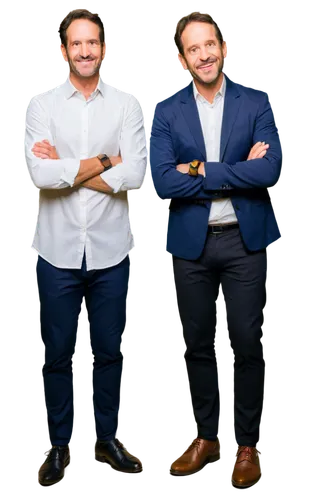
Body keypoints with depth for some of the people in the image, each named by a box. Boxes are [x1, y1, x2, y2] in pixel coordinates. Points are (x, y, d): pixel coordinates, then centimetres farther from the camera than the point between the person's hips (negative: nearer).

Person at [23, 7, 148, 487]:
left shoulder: (128, 104, 1)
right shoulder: (42, 104, 0)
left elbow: (134, 175, -12)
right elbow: (39, 174, -14)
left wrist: (66, 168, -13)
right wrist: (101, 163, -10)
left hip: (110, 249, 1)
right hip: (58, 250, 0)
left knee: (110, 351, 12)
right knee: (58, 353, 10)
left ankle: (107, 438, 30)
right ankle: (59, 444, 26)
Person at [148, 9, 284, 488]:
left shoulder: (258, 103, -2)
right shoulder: (166, 111, 1)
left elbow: (271, 170, -16)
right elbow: (162, 181, -12)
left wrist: (200, 170, -15)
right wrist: (238, 173, -14)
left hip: (245, 240, -1)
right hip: (190, 242, 2)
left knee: (247, 344, 4)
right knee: (198, 345, 12)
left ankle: (247, 444, 21)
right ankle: (206, 437, 30)